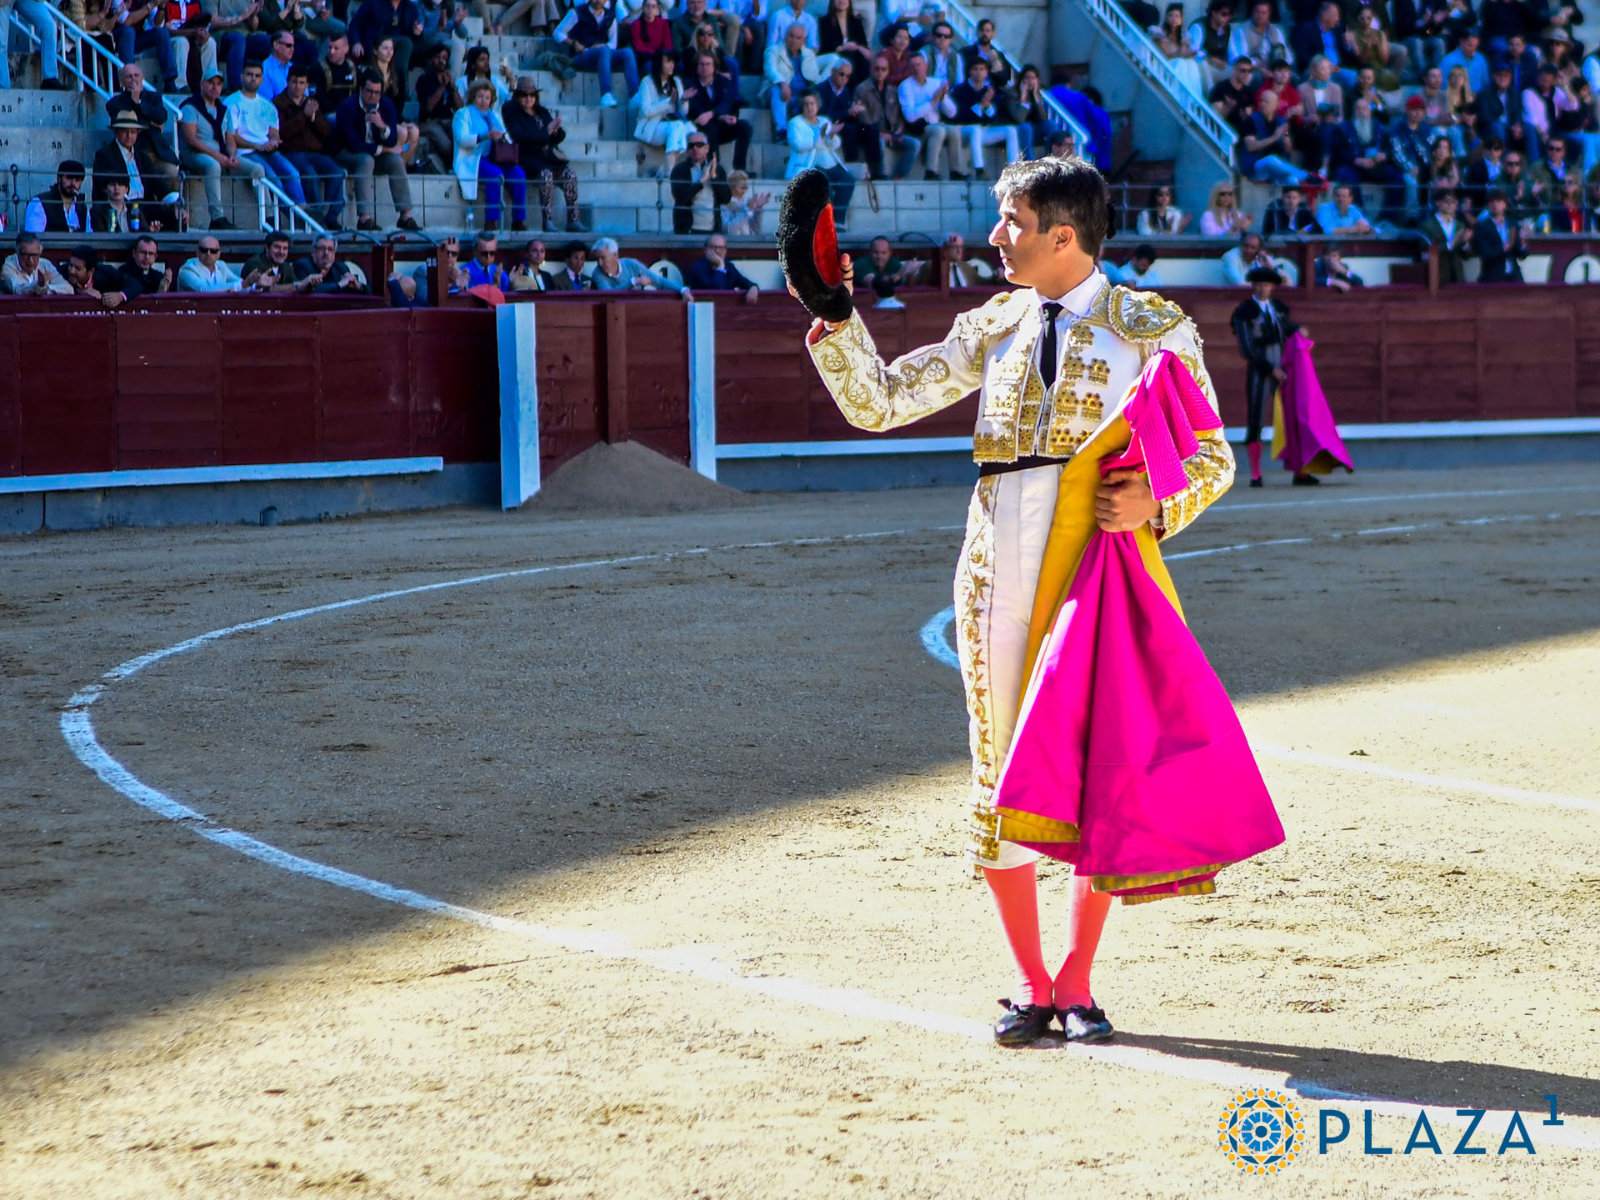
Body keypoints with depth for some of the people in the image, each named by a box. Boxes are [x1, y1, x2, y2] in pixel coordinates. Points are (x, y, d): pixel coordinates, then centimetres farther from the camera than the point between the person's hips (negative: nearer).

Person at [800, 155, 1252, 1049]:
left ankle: (1076, 984, 11)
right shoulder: (995, 328, 13)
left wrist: (1155, 501, -17)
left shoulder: (1152, 330, 2)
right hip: (998, 565, 4)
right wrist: (835, 316, -1)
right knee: (1000, 775, 3)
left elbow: (1213, 458, 3)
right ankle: (1032, 984, 14)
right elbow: (877, 402, 13)